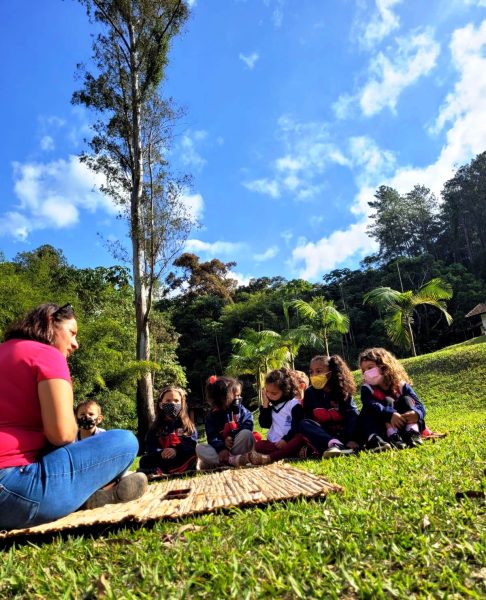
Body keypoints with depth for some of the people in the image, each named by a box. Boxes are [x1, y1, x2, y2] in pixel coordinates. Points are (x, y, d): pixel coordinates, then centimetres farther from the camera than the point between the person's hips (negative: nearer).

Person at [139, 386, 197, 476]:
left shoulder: (188, 425, 14)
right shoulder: (155, 427, 17)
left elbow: (192, 444, -2)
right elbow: (150, 447, 4)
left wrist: (177, 451, -21)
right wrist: (161, 453, -19)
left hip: (182, 460, -2)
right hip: (162, 460, 2)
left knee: (192, 455, -33)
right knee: (145, 461, -22)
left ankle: (158, 472, -46)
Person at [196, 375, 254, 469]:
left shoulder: (240, 408, 4)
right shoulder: (212, 416, 2)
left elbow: (248, 424, -8)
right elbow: (212, 437, -7)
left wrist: (232, 437, -20)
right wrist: (221, 448, -27)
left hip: (237, 447, -1)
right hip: (222, 449, 1)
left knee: (246, 433, -29)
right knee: (199, 448, -20)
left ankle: (222, 461, -28)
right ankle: (231, 460, -34)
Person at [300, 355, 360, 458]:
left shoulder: (342, 391, -3)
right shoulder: (310, 392, 0)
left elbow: (352, 415, -14)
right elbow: (307, 418, -3)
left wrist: (351, 439, -29)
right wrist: (305, 445, -11)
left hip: (343, 434, -1)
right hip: (323, 435, 1)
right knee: (304, 424, -28)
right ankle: (334, 445, -47)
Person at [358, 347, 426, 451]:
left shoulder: (401, 385, -2)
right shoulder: (367, 389, -5)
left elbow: (419, 405, -12)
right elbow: (371, 406, -26)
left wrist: (416, 413, -37)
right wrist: (390, 414, -45)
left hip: (406, 426, 1)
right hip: (383, 429, -1)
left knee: (406, 400, -16)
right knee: (387, 401, -22)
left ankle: (413, 434, -32)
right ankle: (393, 437, -39)